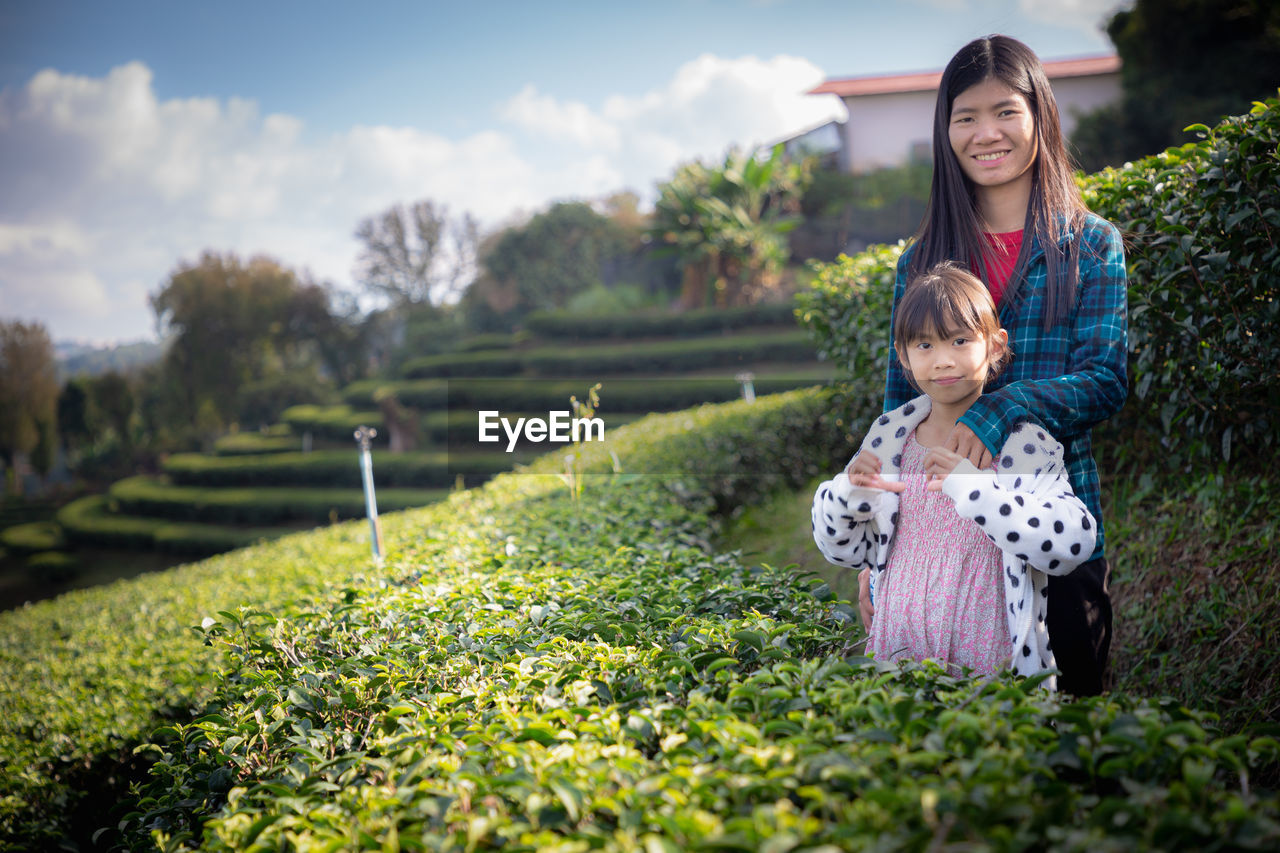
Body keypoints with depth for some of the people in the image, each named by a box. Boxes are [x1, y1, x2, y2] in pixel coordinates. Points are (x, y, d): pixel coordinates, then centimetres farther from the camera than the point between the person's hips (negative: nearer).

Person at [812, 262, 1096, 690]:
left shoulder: (1025, 446, -3)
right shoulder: (888, 436, 8)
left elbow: (1075, 543, -17)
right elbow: (844, 549, 16)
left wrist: (975, 488, -23)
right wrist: (845, 495, -5)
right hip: (894, 655, 2)